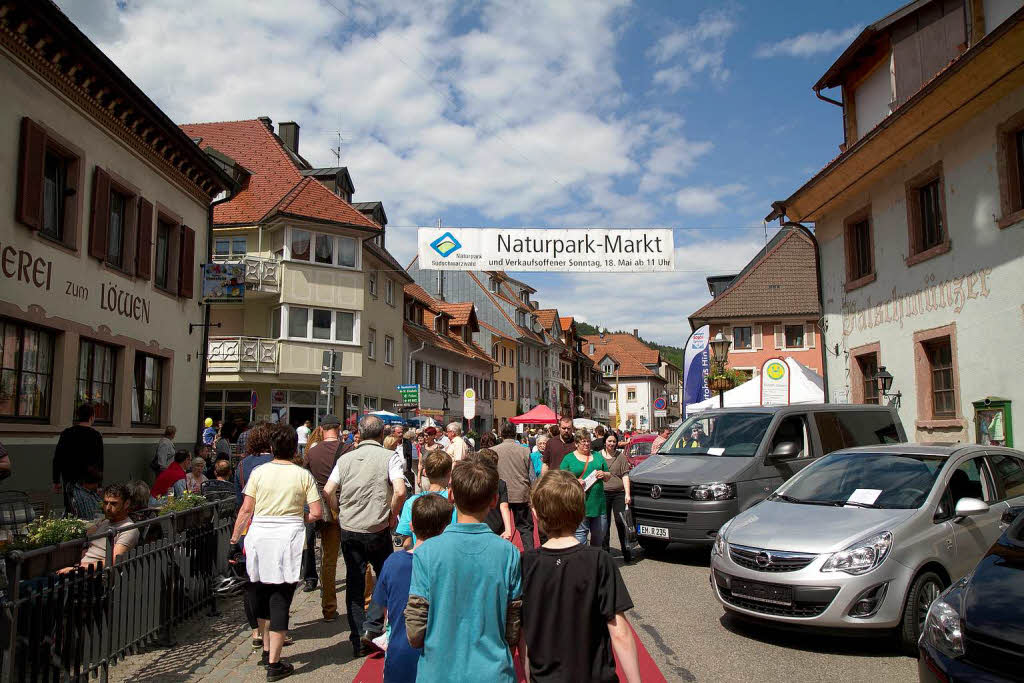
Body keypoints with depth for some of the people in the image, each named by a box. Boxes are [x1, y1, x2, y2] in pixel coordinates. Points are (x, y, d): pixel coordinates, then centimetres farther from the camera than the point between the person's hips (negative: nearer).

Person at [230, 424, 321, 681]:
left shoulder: (259, 472, 1)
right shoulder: (303, 475, -2)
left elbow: (246, 509, 0)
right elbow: (316, 513, -4)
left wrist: (235, 536, 11)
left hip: (259, 535, 2)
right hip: (288, 536, -2)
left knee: (260, 594, 20)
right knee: (280, 600, 3)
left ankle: (267, 649, 34)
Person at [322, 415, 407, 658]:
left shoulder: (345, 458, 6)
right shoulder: (390, 457, -5)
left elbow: (328, 491, 0)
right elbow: (400, 491, -17)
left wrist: (340, 515, 12)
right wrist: (392, 516, -3)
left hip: (348, 530, 3)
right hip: (377, 530, -3)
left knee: (354, 583, 10)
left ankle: (357, 640, 13)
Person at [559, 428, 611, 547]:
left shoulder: (597, 456, 15)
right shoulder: (569, 458, 4)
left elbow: (609, 476, 20)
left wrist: (604, 474, -2)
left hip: (598, 503, 4)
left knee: (599, 534, 11)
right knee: (580, 534, -8)